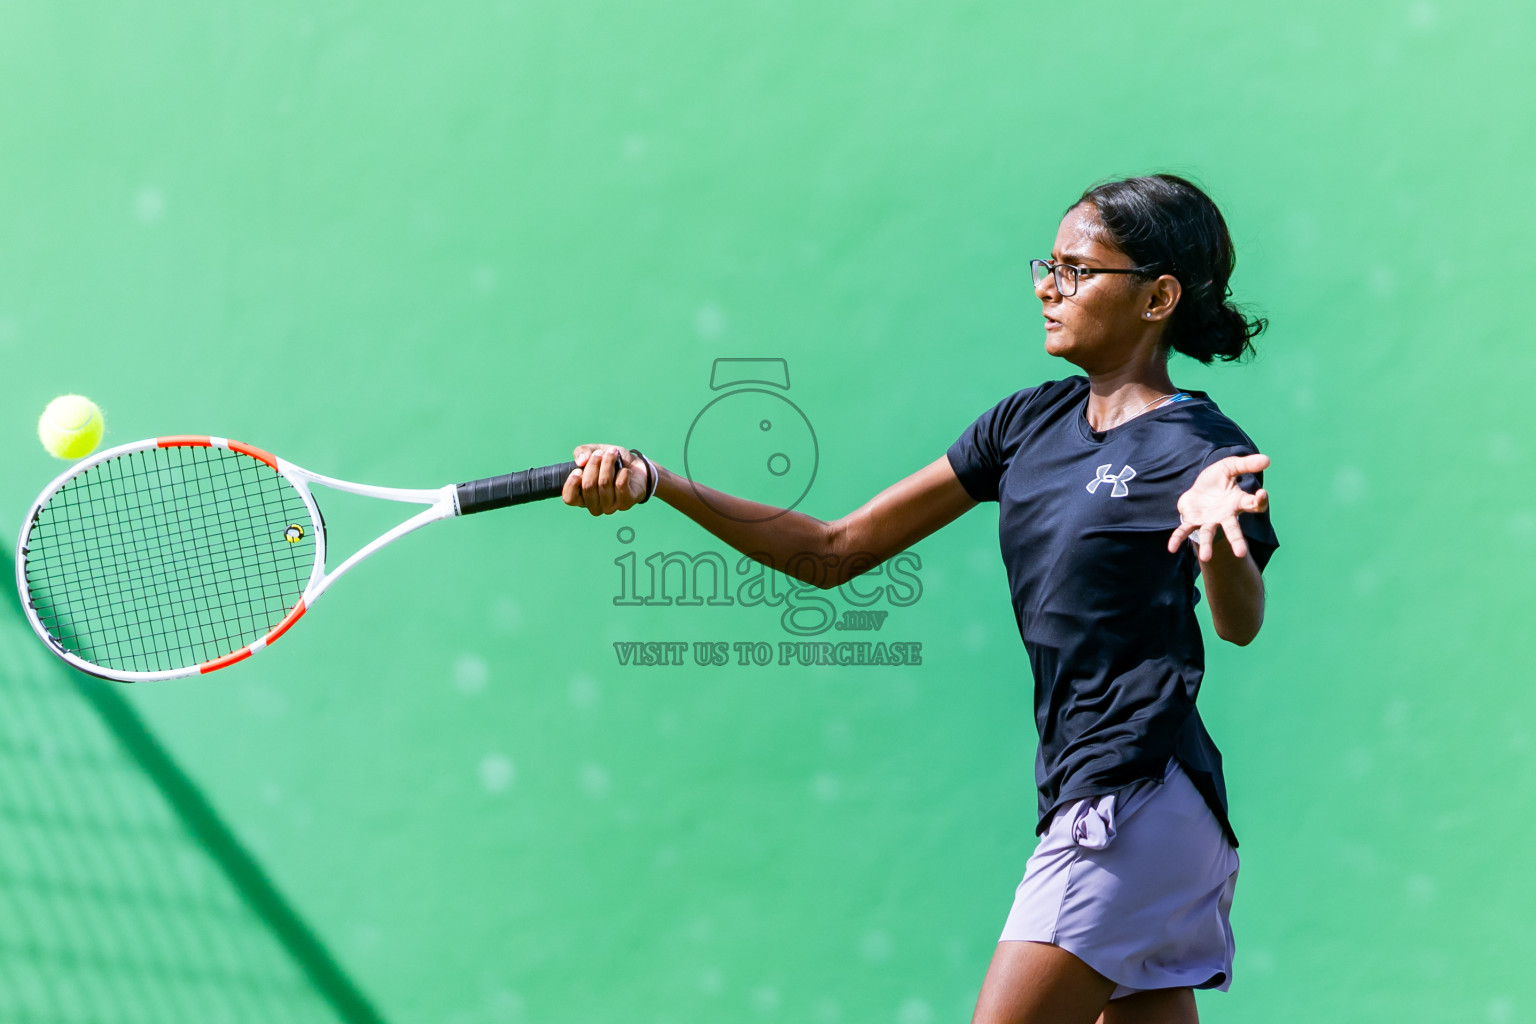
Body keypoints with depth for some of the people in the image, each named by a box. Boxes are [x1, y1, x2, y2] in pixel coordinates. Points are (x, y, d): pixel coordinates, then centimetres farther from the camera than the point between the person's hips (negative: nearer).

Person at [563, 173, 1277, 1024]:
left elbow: (1240, 625, -25)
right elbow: (834, 553, 10)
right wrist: (654, 483, 0)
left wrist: (1218, 540, -49)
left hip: (1133, 798, -7)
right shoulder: (1028, 422, 10)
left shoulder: (1201, 447, -9)